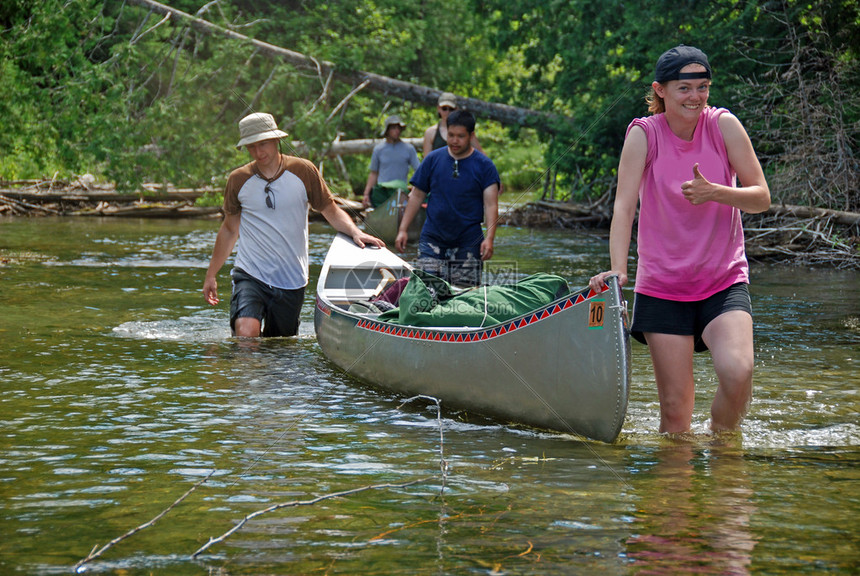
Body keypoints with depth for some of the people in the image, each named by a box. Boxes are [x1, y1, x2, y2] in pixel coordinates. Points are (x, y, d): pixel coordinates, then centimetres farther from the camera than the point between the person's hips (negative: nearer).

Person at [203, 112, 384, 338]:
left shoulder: (303, 171, 0)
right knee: (246, 334, -25)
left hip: (291, 281, 1)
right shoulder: (238, 180, 2)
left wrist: (355, 232, -13)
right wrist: (210, 275, 17)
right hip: (250, 275, -1)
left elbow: (332, 211, 8)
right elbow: (229, 229, 14)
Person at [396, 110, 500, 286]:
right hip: (432, 238, 2)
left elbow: (491, 205, -4)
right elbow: (417, 196, 12)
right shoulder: (433, 159, 7)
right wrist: (402, 230, 6)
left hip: (468, 242, -1)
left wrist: (489, 238, -17)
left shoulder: (484, 165, 1)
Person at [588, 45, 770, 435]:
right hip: (662, 286, 0)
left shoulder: (723, 125, -3)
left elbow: (761, 198, -4)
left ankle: (722, 442, 4)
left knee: (737, 371, -23)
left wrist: (714, 192, -23)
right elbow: (624, 205, -14)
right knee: (675, 409, -3)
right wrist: (618, 269, -28)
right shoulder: (644, 134, -6)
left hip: (724, 281, 1)